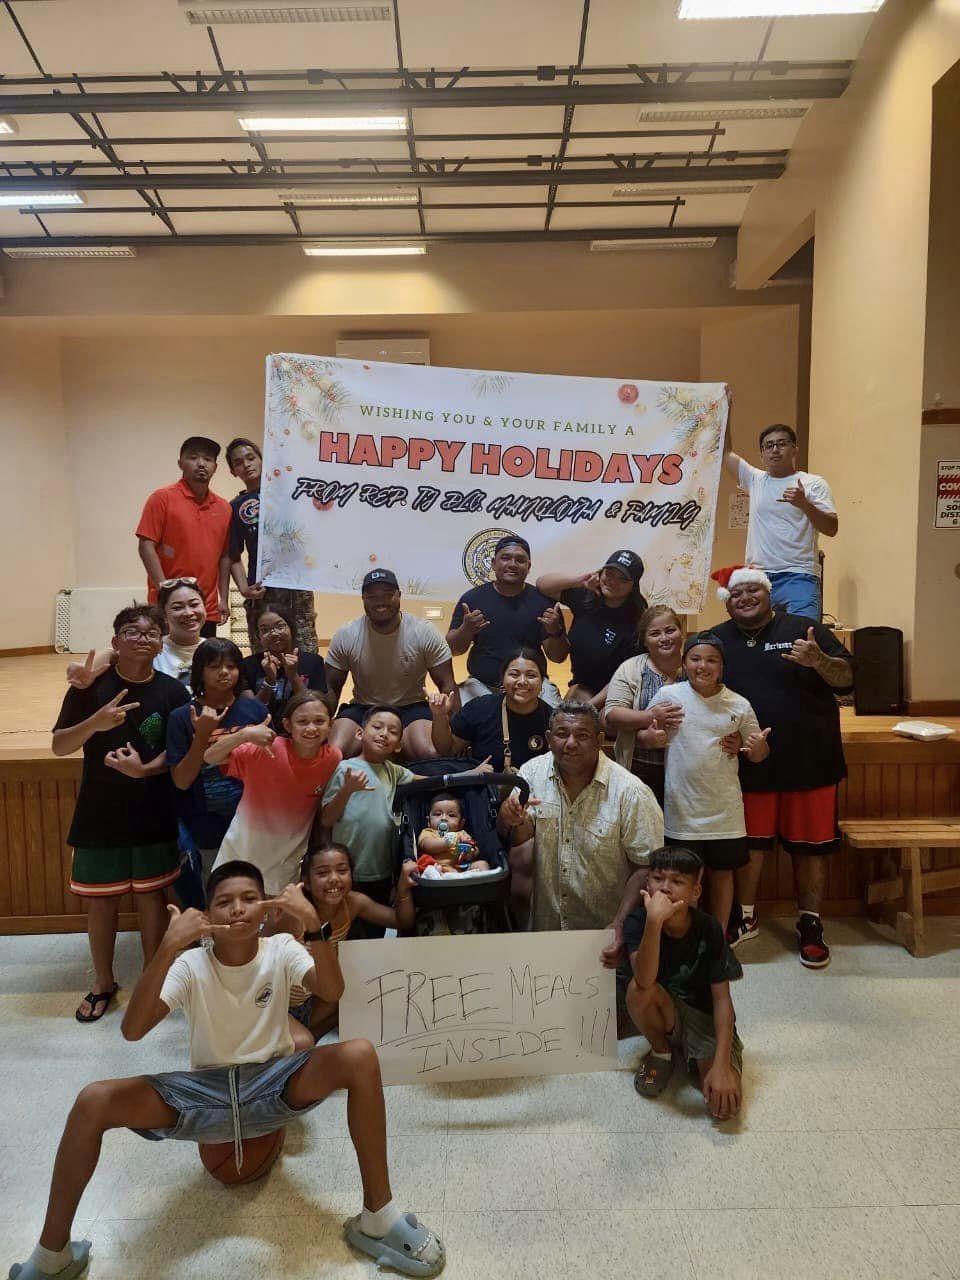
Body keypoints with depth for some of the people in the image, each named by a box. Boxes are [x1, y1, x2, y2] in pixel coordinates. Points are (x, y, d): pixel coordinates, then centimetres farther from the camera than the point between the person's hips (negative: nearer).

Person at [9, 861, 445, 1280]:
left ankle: (377, 1219, -16)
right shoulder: (190, 964, -9)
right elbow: (132, 1030, -25)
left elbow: (332, 991, -28)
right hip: (205, 1091, 1)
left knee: (360, 1056, -28)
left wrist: (312, 923, -43)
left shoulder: (281, 950, -8)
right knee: (93, 1101, -23)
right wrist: (168, 948, -39)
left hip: (274, 1086, 0)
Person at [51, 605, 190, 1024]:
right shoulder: (92, 686, -6)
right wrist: (94, 723, -25)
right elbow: (59, 746, -7)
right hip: (99, 816, 0)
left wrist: (144, 769, -22)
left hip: (154, 817, 0)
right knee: (100, 903, 12)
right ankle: (103, 985, 32)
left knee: (151, 898, 11)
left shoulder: (173, 692, -5)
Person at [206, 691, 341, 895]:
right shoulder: (268, 749, -21)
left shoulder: (333, 758, -14)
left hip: (289, 858, 1)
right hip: (244, 849, -1)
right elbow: (209, 757, -26)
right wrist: (244, 734, -38)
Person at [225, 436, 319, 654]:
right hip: (262, 591, 1)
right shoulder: (236, 507, 11)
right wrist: (244, 588, -3)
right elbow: (234, 557, 12)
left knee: (307, 651, -4)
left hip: (298, 582, -1)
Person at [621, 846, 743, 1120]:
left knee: (725, 1105, -25)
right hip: (664, 1015, 2)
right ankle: (661, 1052, -3)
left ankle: (695, 1058, 7)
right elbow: (645, 980, -38)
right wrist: (655, 920, -50)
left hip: (706, 1017, -2)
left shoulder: (709, 928, -19)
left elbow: (721, 998, -18)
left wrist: (721, 1066, -27)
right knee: (638, 989, -33)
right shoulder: (637, 921, -20)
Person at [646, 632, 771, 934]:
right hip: (682, 810, -1)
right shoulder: (668, 696, -6)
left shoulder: (739, 705, -2)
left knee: (722, 874, 14)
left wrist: (759, 747, -17)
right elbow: (642, 733, 1)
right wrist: (652, 738, -22)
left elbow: (757, 756, 7)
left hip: (724, 810, 1)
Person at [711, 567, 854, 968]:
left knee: (810, 845, 8)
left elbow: (847, 678, -4)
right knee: (749, 841, 12)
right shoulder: (718, 640, 5)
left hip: (810, 761, -1)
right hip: (748, 764, 2)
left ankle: (810, 925, 25)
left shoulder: (805, 630, -1)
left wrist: (818, 660, -25)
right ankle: (745, 917, 30)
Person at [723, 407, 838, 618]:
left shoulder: (813, 483, 3)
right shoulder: (755, 480, 15)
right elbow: (725, 451, 17)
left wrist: (804, 504, -21)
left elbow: (831, 528, -5)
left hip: (798, 577, -4)